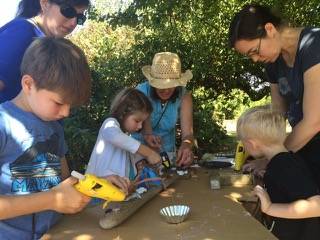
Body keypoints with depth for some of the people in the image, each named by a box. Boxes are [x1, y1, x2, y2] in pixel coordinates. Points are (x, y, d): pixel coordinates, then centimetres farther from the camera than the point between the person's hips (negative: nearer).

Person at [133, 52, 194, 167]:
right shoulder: (142, 92, -17)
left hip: (167, 151, 1)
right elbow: (144, 120, -27)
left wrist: (186, 145, -45)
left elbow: (187, 132, -22)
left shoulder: (184, 97, -14)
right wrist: (147, 135, -50)